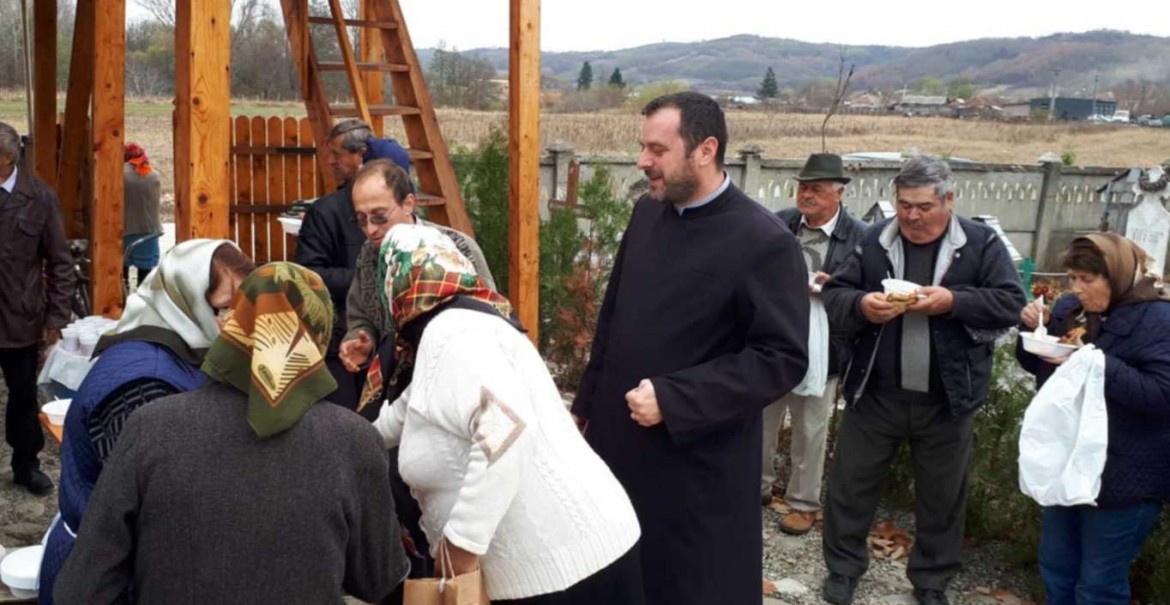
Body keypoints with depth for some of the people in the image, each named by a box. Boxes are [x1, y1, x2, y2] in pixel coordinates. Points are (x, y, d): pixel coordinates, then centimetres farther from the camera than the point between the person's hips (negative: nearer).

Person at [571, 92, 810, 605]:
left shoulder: (764, 242, -15)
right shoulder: (647, 213, 5)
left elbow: (783, 359, -18)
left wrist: (672, 399, -23)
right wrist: (586, 404, 16)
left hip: (697, 466, -6)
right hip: (618, 443, 6)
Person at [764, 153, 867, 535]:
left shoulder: (859, 237, -10)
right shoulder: (779, 223, -1)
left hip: (820, 349, -3)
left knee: (810, 431, 11)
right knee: (761, 419, 16)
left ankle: (804, 502, 27)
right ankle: (758, 486, 35)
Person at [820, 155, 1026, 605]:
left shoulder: (981, 243, -3)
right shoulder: (874, 241, 0)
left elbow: (1011, 303, -9)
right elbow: (833, 295, -1)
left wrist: (953, 301, -23)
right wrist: (862, 305, -23)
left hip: (947, 399, 0)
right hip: (876, 394, 1)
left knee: (942, 495, 14)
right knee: (850, 483, 10)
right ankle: (843, 567, 29)